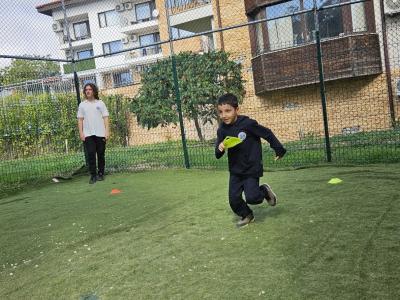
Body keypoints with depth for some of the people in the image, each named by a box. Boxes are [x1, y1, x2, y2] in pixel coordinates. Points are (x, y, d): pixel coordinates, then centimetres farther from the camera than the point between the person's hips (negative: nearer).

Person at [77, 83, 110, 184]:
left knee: (101, 154, 4)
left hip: (100, 133, 0)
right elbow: (80, 119, 8)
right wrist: (81, 133, -2)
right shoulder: (82, 105, 10)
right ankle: (93, 175, 0)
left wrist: (107, 131, -7)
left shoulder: (100, 103, 6)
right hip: (88, 134, 1)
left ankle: (100, 173, 16)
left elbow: (105, 118, 2)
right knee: (91, 154, -5)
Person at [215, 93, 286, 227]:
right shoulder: (222, 129, -6)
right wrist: (220, 148, -24)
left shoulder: (247, 124, -21)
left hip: (251, 168, -5)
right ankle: (246, 215, 33)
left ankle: (264, 190, 22)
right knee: (234, 199, 3)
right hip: (235, 170, 5)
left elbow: (267, 134, -9)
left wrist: (279, 149, -2)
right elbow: (218, 155, -1)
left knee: (252, 197, -12)